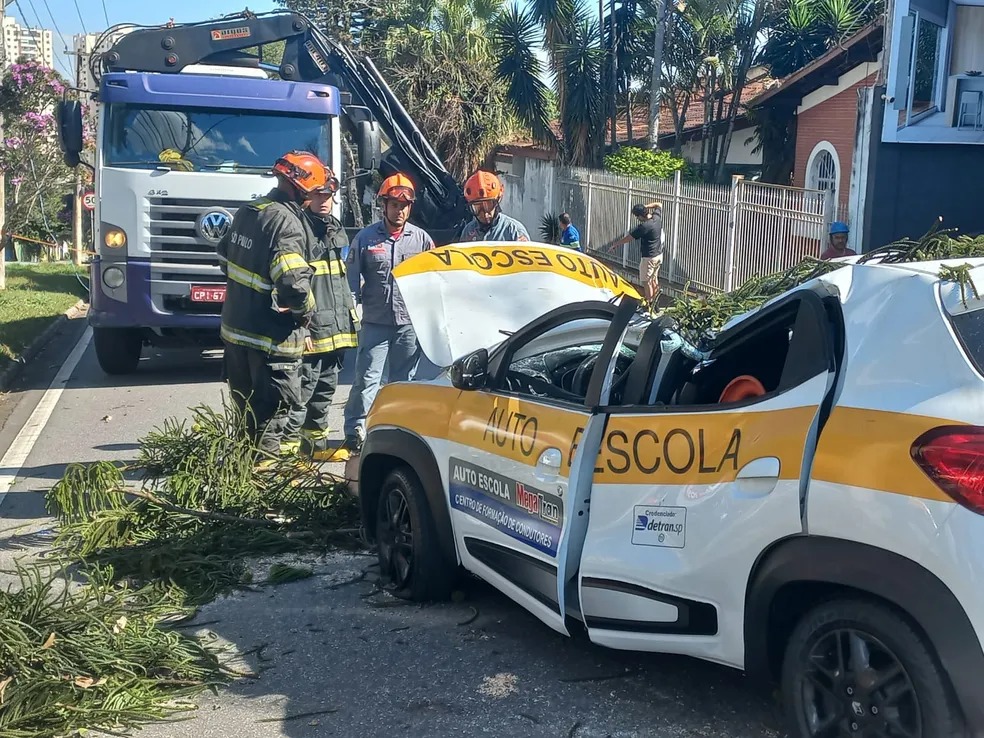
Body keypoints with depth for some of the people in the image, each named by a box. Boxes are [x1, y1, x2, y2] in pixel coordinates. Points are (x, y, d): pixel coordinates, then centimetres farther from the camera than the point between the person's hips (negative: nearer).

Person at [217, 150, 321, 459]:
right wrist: (306, 309, -12)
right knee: (273, 411, 2)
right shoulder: (286, 223, -21)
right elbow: (293, 282, -30)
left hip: (235, 328, 9)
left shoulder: (246, 211, 8)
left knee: (247, 407, 20)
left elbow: (224, 257, 20)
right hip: (270, 338, -9)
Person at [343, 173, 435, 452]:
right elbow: (352, 278, 1)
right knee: (367, 378, -4)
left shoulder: (421, 238, 3)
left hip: (410, 324, 2)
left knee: (403, 381, 11)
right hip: (375, 322, -2)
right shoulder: (365, 238, -1)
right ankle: (355, 430, 4)